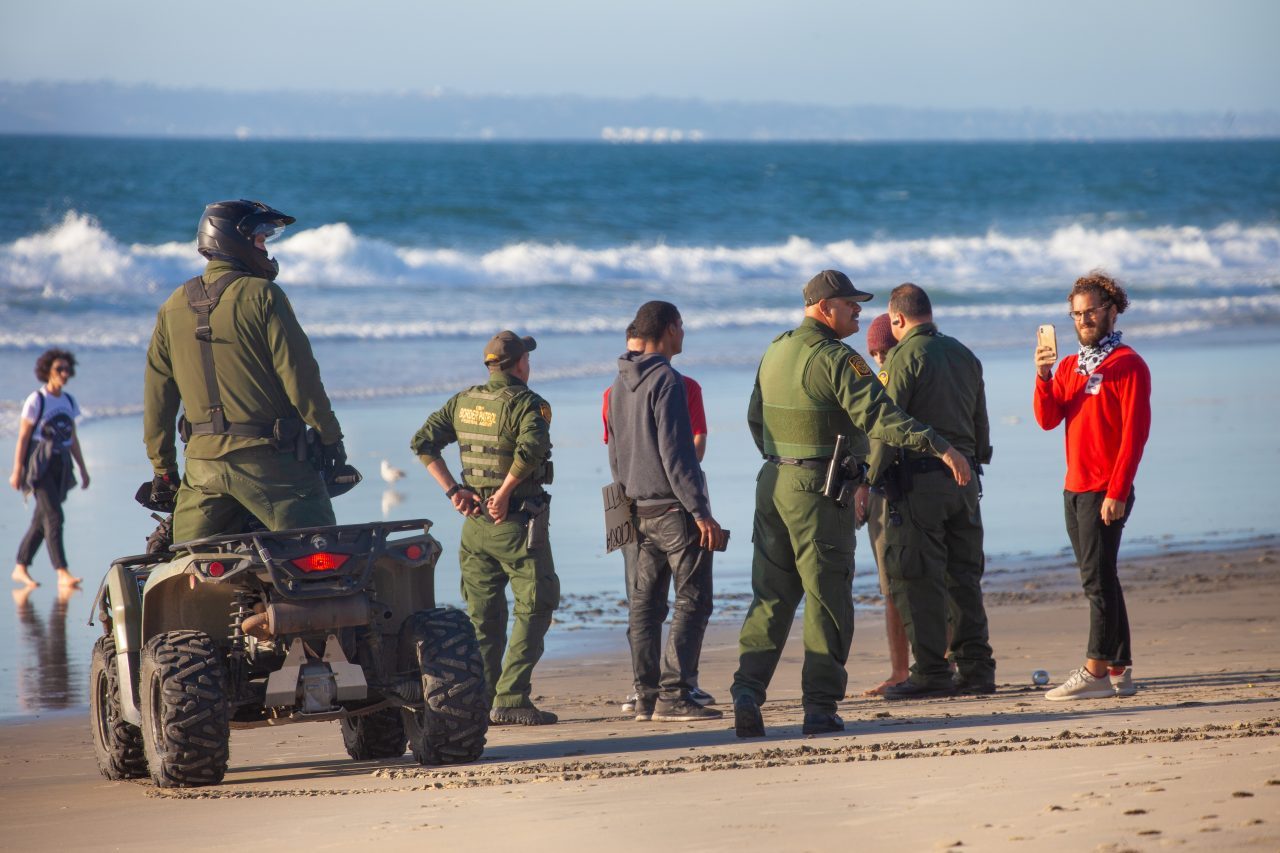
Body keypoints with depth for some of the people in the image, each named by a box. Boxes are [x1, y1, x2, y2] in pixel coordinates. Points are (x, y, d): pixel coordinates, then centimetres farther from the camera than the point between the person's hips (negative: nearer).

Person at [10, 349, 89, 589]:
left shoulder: (69, 401, 13)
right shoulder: (36, 400, -6)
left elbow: (73, 438, 19)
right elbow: (23, 437, -7)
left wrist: (82, 468, 16)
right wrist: (17, 470, -12)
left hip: (61, 465, 7)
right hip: (39, 464, -7)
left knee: (41, 520, 9)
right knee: (53, 517, -14)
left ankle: (21, 568, 19)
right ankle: (62, 574, -19)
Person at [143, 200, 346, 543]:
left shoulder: (172, 308, 11)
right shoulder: (262, 295, -7)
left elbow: (157, 396, 12)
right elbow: (298, 373, -10)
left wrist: (162, 468, 18)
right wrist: (329, 435, -1)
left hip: (203, 460, 5)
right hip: (266, 458, -5)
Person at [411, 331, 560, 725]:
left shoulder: (463, 402, 10)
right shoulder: (527, 404, -10)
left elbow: (422, 443, 7)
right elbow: (531, 448, -28)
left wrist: (453, 490, 3)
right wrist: (505, 492, -18)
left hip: (475, 524, 6)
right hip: (517, 523, -6)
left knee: (483, 615, 12)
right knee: (534, 608, 0)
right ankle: (511, 700, -7)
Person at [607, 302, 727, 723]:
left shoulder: (619, 385, 12)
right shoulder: (666, 380, -13)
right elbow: (674, 452, -17)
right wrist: (700, 511, -16)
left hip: (636, 510, 8)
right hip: (673, 510, -8)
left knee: (644, 606, 8)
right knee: (692, 603, -4)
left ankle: (647, 695, 7)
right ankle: (673, 695, -10)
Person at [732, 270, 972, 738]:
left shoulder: (775, 351, 12)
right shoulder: (836, 358, -13)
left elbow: (756, 419, 20)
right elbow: (877, 414, -24)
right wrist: (939, 446, -29)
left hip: (774, 485, 7)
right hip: (820, 490, -7)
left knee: (770, 595, 9)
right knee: (827, 599, 0)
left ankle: (748, 691, -4)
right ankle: (820, 707, 0)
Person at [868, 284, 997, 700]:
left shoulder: (904, 356, -8)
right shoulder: (965, 356, 15)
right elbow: (981, 426, 19)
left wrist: (871, 479, -11)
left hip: (918, 479, -7)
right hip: (964, 478, 7)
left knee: (918, 579, -4)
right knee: (963, 576, 12)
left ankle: (931, 671, -6)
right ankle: (975, 667, 11)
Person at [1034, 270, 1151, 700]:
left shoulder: (1128, 365, -6)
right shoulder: (1070, 366, 17)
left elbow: (1135, 433, -12)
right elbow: (1048, 420, 6)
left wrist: (1117, 492, -18)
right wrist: (1043, 376, -10)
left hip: (1106, 492, -8)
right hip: (1074, 489, 8)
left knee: (1097, 578, -11)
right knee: (1099, 581, 8)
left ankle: (1096, 671, -13)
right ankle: (1119, 672, 11)